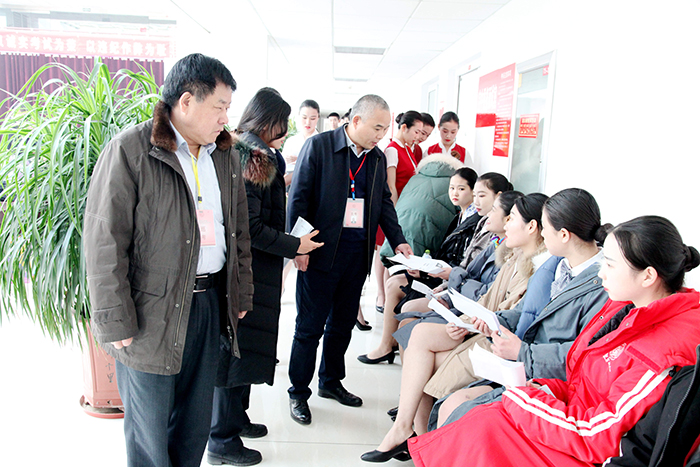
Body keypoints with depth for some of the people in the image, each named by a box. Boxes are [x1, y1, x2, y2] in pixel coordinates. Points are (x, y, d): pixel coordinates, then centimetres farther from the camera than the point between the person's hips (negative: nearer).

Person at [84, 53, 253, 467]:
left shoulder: (226, 155, 11)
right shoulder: (129, 151, -9)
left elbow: (240, 232, 15)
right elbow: (105, 243, -12)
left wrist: (241, 296, 13)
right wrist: (116, 322, -13)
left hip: (211, 303, 6)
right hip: (153, 312, -5)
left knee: (196, 421, 18)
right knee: (150, 429, 8)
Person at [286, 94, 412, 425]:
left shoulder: (378, 157, 12)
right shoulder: (319, 146, -5)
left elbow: (384, 202, 17)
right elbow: (299, 197, -8)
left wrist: (397, 241, 5)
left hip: (359, 251, 6)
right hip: (322, 249, -5)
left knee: (343, 323, 16)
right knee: (310, 326, 3)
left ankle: (331, 381, 34)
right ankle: (298, 393, 19)